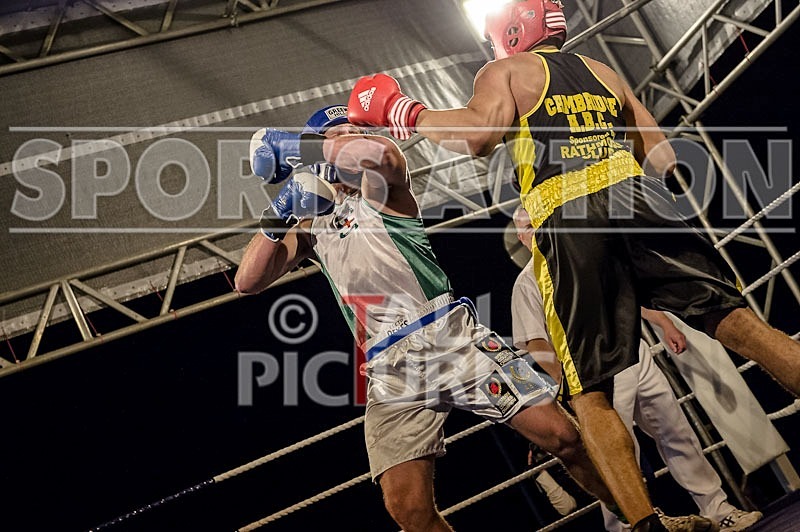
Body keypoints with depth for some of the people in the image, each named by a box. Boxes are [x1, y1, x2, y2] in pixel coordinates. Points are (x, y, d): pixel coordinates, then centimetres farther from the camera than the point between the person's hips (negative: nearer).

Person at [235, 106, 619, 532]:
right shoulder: (309, 223, 18)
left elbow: (380, 153, -18)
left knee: (562, 436, -8)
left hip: (452, 336, -2)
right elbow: (247, 282, 10)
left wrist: (291, 144, -10)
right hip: (391, 372, 2)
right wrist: (275, 219, -4)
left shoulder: (375, 185, 8)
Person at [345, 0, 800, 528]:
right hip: (638, 196, 4)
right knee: (736, 320, -2)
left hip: (567, 218, -4)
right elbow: (664, 157, 24)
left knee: (591, 392, 0)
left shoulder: (505, 71, 16)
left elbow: (481, 133, -6)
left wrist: (404, 111, 7)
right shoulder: (605, 73, 29)